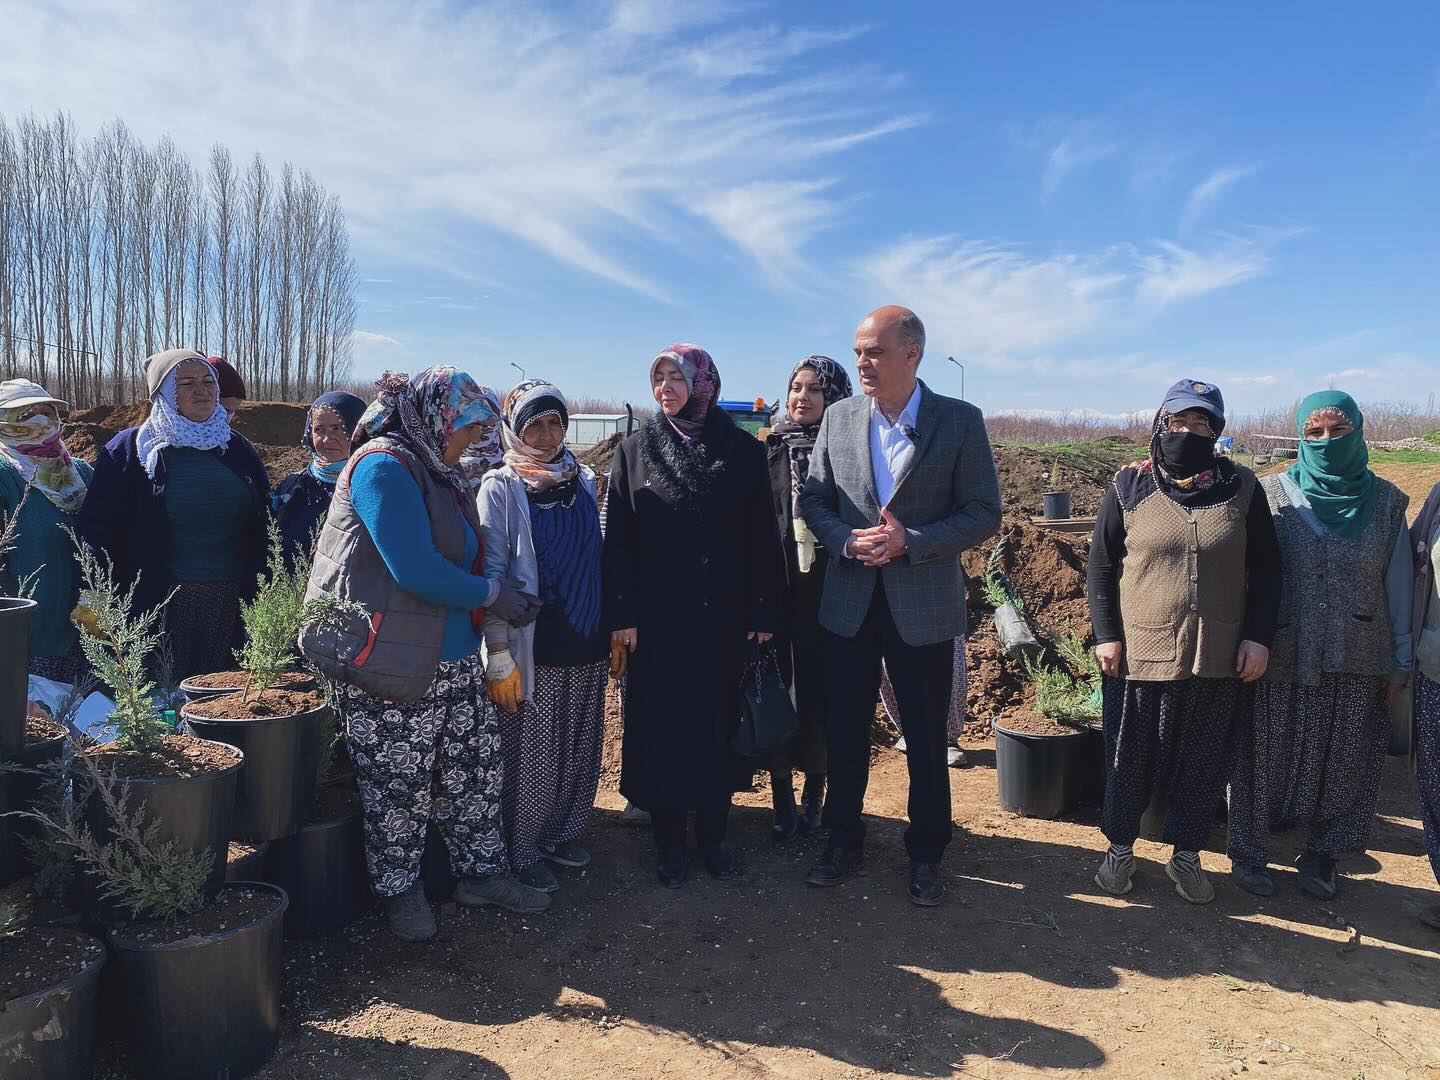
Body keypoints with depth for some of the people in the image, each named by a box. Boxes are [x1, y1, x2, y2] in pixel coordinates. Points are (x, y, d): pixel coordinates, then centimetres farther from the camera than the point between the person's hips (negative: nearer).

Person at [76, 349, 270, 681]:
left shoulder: (237, 448, 11)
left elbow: (262, 527, 13)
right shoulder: (130, 450, 0)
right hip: (159, 604, -3)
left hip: (231, 605, 3)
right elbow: (97, 528, -3)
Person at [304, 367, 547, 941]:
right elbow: (415, 570, -24)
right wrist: (493, 593, -14)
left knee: (477, 766, 13)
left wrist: (497, 597, 5)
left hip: (455, 661, 9)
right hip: (396, 664, -9)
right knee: (399, 785, 6)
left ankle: (481, 871, 29)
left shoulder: (439, 473, 13)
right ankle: (399, 888, 26)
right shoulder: (385, 466, -16)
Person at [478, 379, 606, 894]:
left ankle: (562, 835, 32)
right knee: (531, 755, 3)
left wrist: (614, 629, 13)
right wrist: (498, 656, -14)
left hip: (588, 644, 5)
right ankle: (523, 854, 22)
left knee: (581, 751, 12)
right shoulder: (501, 488, -6)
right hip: (533, 648, -5)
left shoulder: (583, 480, 8)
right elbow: (490, 574, -10)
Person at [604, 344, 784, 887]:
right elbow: (617, 538, -2)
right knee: (661, 727, 6)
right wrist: (621, 616, -7)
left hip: (724, 618, 1)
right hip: (658, 620, 0)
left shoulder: (743, 450, 1)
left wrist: (764, 614, -3)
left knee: (717, 723, 9)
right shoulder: (635, 451, 1)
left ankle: (713, 836, 25)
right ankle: (669, 842, 21)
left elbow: (763, 538, 1)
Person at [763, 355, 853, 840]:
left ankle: (815, 794, 22)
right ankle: (782, 797, 17)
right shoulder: (769, 450, 4)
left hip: (828, 590, -1)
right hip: (777, 588, 1)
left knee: (821, 689, 5)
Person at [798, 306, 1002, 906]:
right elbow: (813, 500, 7)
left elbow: (984, 514, -7)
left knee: (926, 737, 9)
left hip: (924, 606, -2)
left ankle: (926, 855, 28)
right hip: (850, 601, 3)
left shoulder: (960, 421, -7)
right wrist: (848, 541, -12)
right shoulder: (839, 417, 2)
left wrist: (909, 542, -19)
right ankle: (843, 840, 32)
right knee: (845, 731, 13)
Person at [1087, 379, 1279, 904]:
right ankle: (1120, 848, 30)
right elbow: (1101, 565, 1)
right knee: (1132, 760, 11)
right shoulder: (1129, 487, -1)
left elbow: (1266, 570, 6)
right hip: (1139, 656, -1)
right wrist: (1106, 635, -5)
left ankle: (1186, 855, 32)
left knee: (1205, 763, 13)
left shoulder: (1242, 488, 2)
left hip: (1220, 661, 2)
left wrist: (1259, 637, -1)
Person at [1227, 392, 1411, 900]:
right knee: (1268, 756, 8)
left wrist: (1401, 661, 5)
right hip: (1281, 660, -2)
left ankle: (1322, 853, 32)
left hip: (1358, 662, 2)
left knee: (1344, 761, 13)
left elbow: (1399, 585, 4)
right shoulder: (1271, 495, -4)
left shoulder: (1386, 502, 1)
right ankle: (1249, 852, 24)